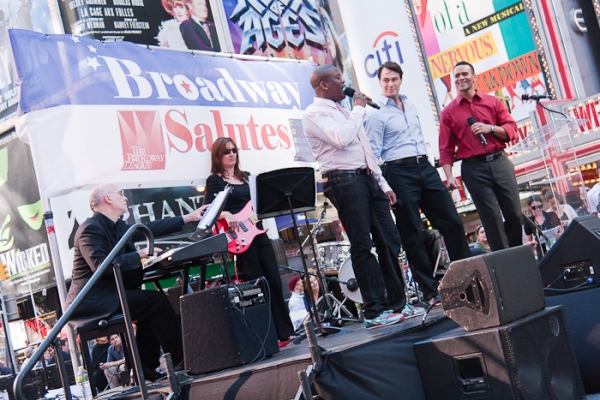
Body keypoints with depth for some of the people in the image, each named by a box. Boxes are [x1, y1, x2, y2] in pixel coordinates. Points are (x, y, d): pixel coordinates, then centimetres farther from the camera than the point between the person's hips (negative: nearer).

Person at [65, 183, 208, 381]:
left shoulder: (117, 227, 14)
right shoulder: (91, 229, -14)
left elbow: (151, 229, 20)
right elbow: (102, 266, -27)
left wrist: (189, 217, 21)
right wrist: (139, 255, -24)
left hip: (106, 295, 10)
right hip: (93, 300, -10)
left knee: (152, 305, 8)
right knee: (156, 300, -13)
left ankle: (147, 365, 11)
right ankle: (180, 360, -5)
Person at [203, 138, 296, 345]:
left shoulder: (244, 177, 19)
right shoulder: (215, 180, 0)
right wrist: (226, 215, -28)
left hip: (258, 233, 6)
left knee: (275, 283, 4)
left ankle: (285, 331, 12)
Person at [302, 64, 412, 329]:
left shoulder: (341, 111, 23)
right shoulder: (314, 113, -4)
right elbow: (341, 139, -21)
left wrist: (383, 184, 19)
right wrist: (359, 109, -7)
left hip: (366, 178, 9)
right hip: (344, 181, -9)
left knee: (389, 240, 6)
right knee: (363, 246, -8)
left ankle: (396, 303, 15)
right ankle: (374, 312, -1)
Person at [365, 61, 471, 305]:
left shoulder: (410, 105, 15)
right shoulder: (376, 113, -5)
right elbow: (373, 153, -9)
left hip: (425, 168, 7)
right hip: (399, 173, -6)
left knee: (452, 222, 5)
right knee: (412, 234, 0)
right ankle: (428, 289, 9)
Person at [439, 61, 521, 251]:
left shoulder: (493, 102, 11)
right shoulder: (448, 112, 7)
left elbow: (511, 130, 6)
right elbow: (446, 148, 2)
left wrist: (490, 128, -12)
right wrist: (449, 176, -10)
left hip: (500, 162, 2)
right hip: (473, 168, -2)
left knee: (514, 214, 2)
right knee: (492, 218, -4)